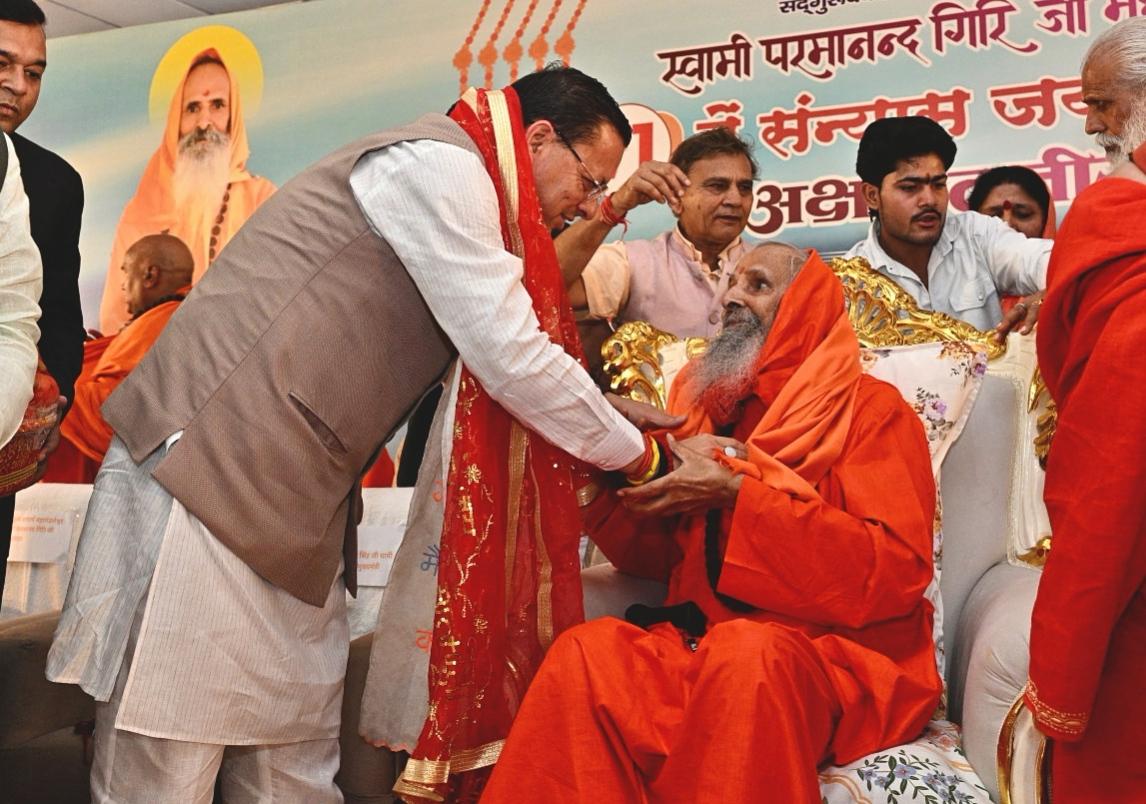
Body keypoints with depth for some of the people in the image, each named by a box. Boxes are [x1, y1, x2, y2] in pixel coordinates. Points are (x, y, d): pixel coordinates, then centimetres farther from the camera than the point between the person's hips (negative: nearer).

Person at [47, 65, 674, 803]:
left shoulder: (455, 188, 20)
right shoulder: (440, 163, -10)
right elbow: (512, 360, -14)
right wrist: (636, 452, -1)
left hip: (294, 500, 10)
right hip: (211, 469, -10)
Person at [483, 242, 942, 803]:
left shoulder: (871, 409, 1)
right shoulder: (705, 397, 17)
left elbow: (897, 571, -13)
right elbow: (656, 557, 18)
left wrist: (735, 494, -17)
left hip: (838, 652, -4)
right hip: (702, 636, 4)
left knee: (749, 656, -36)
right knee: (586, 652, -24)